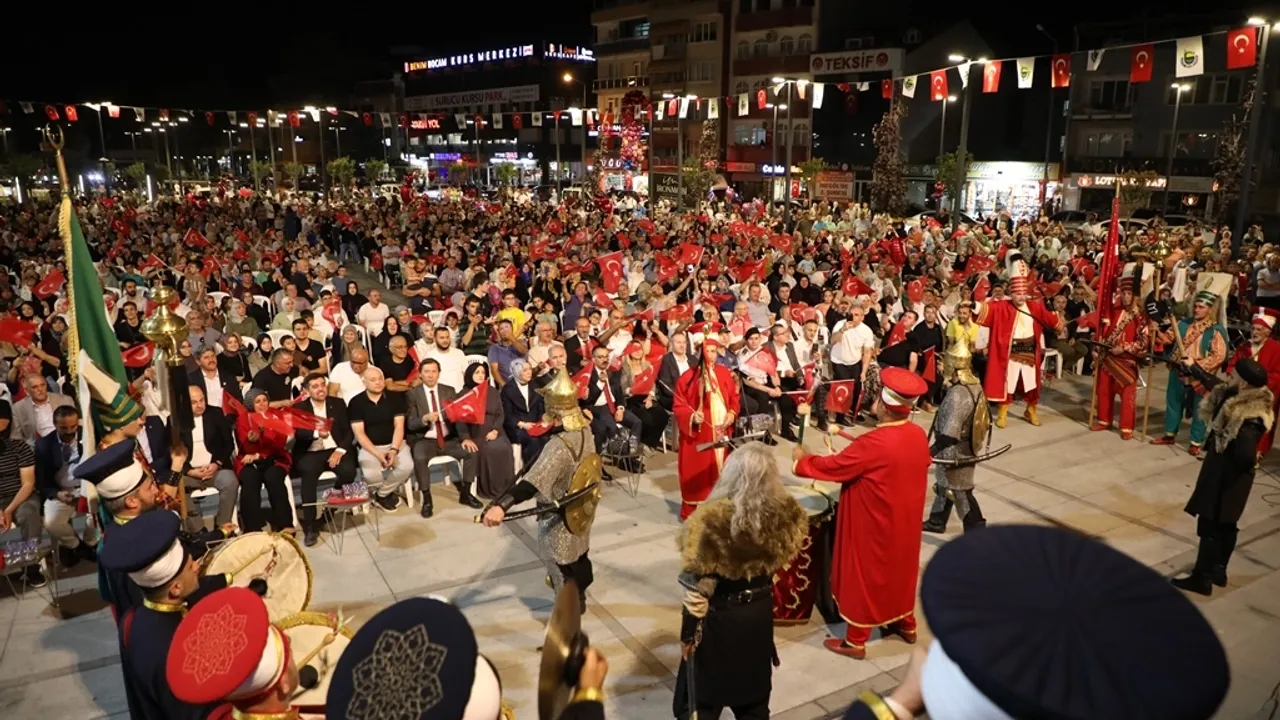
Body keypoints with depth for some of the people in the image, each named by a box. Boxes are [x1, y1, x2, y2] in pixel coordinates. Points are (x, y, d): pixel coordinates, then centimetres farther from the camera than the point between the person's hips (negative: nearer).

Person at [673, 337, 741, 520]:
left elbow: (734, 398, 11)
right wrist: (692, 416, -25)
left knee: (721, 468, 11)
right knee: (696, 470, 2)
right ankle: (689, 509, 14)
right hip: (697, 432, -4)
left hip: (722, 430, 4)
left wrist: (732, 414, -7)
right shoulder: (688, 376, -10)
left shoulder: (725, 373, 3)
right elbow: (679, 406, -8)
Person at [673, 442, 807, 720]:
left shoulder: (711, 520, -30)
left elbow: (698, 587, -21)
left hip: (718, 617, -4)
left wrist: (689, 632, -8)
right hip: (760, 614, 4)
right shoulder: (786, 515, -17)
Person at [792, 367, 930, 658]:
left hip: (874, 525, -7)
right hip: (905, 521, 7)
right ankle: (906, 624, 44)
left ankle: (855, 641, 23)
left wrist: (802, 458, -4)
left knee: (865, 576, 9)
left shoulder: (874, 443, -31)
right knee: (901, 568, 25)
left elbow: (832, 467, -21)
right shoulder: (918, 435, -7)